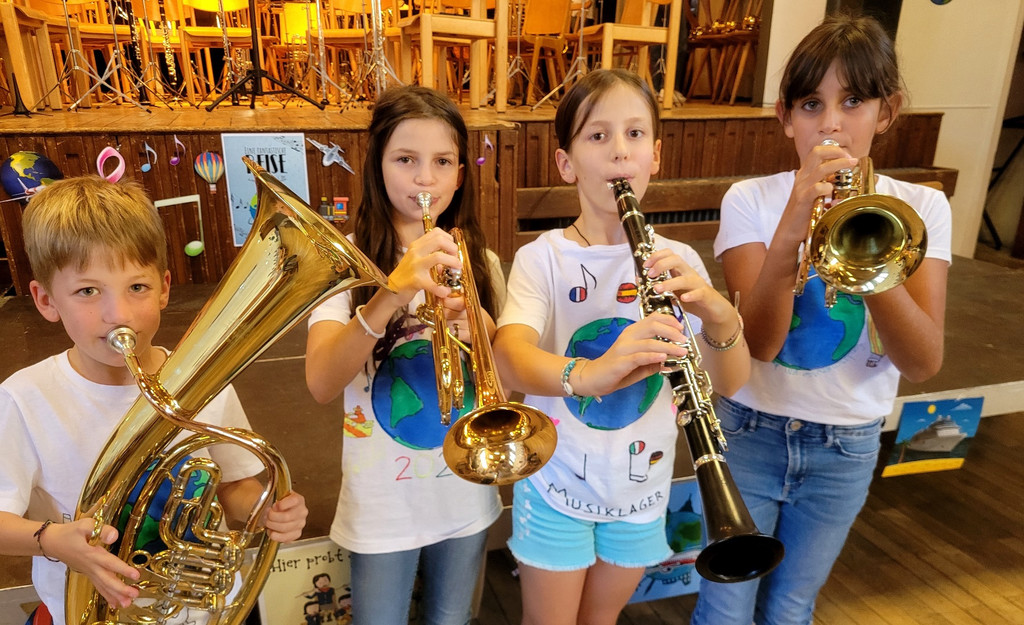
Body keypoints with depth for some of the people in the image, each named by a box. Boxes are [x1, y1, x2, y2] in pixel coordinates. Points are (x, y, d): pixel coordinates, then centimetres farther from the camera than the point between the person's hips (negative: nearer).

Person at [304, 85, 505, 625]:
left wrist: (484, 332, -21)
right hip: (382, 504, -2)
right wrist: (393, 293, -39)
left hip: (465, 495, 3)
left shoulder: (479, 261, -1)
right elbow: (320, 384, -24)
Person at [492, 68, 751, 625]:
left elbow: (732, 381, -13)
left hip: (642, 488, 3)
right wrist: (587, 373, -52)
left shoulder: (678, 262, -6)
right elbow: (509, 358, -32)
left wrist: (715, 310, -33)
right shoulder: (542, 258, -15)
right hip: (558, 483, -3)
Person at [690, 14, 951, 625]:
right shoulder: (751, 199, -9)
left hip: (846, 450, 2)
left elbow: (923, 361, -17)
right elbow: (760, 342, -20)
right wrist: (792, 230, -36)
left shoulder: (920, 207, -5)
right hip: (750, 434, -1)